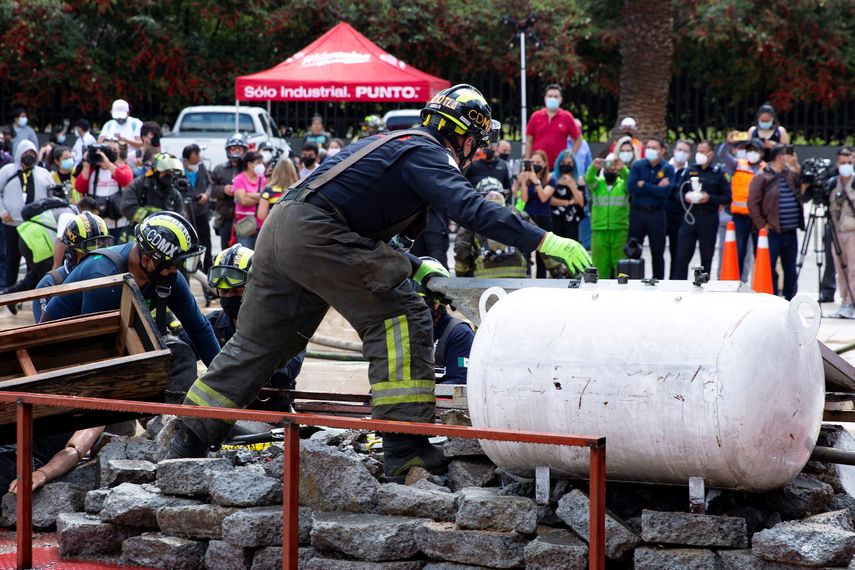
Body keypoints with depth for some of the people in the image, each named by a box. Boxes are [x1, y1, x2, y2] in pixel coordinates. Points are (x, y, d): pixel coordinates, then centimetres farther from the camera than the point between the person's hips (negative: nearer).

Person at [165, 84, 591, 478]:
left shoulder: (392, 144, 27)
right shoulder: (426, 153, -3)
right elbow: (469, 208, -19)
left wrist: (415, 267, 21)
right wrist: (544, 241, -22)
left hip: (280, 231, 10)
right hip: (315, 233, -10)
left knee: (254, 345, 17)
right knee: (401, 318, -9)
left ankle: (185, 445, 22)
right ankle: (405, 447, -15)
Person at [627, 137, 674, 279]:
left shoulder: (667, 169, -2)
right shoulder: (637, 165, 2)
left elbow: (665, 191, -16)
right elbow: (631, 187, -12)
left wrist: (644, 185, -12)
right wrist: (655, 188, -13)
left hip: (656, 214, -1)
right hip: (637, 213, 1)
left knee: (658, 253, 7)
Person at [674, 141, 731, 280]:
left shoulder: (718, 173, 0)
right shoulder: (690, 171, 10)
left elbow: (727, 198, -2)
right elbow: (679, 191, 16)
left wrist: (710, 198, -15)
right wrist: (685, 197, -6)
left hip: (709, 219, -2)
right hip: (690, 217, 2)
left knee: (706, 257, 6)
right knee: (682, 256, -3)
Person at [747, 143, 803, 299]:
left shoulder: (791, 174, 13)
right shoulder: (762, 177, -4)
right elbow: (753, 203, -8)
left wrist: (796, 165, -3)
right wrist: (762, 225, -12)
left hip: (791, 232, 6)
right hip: (773, 232, -6)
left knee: (790, 270, 11)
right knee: (769, 269, -4)